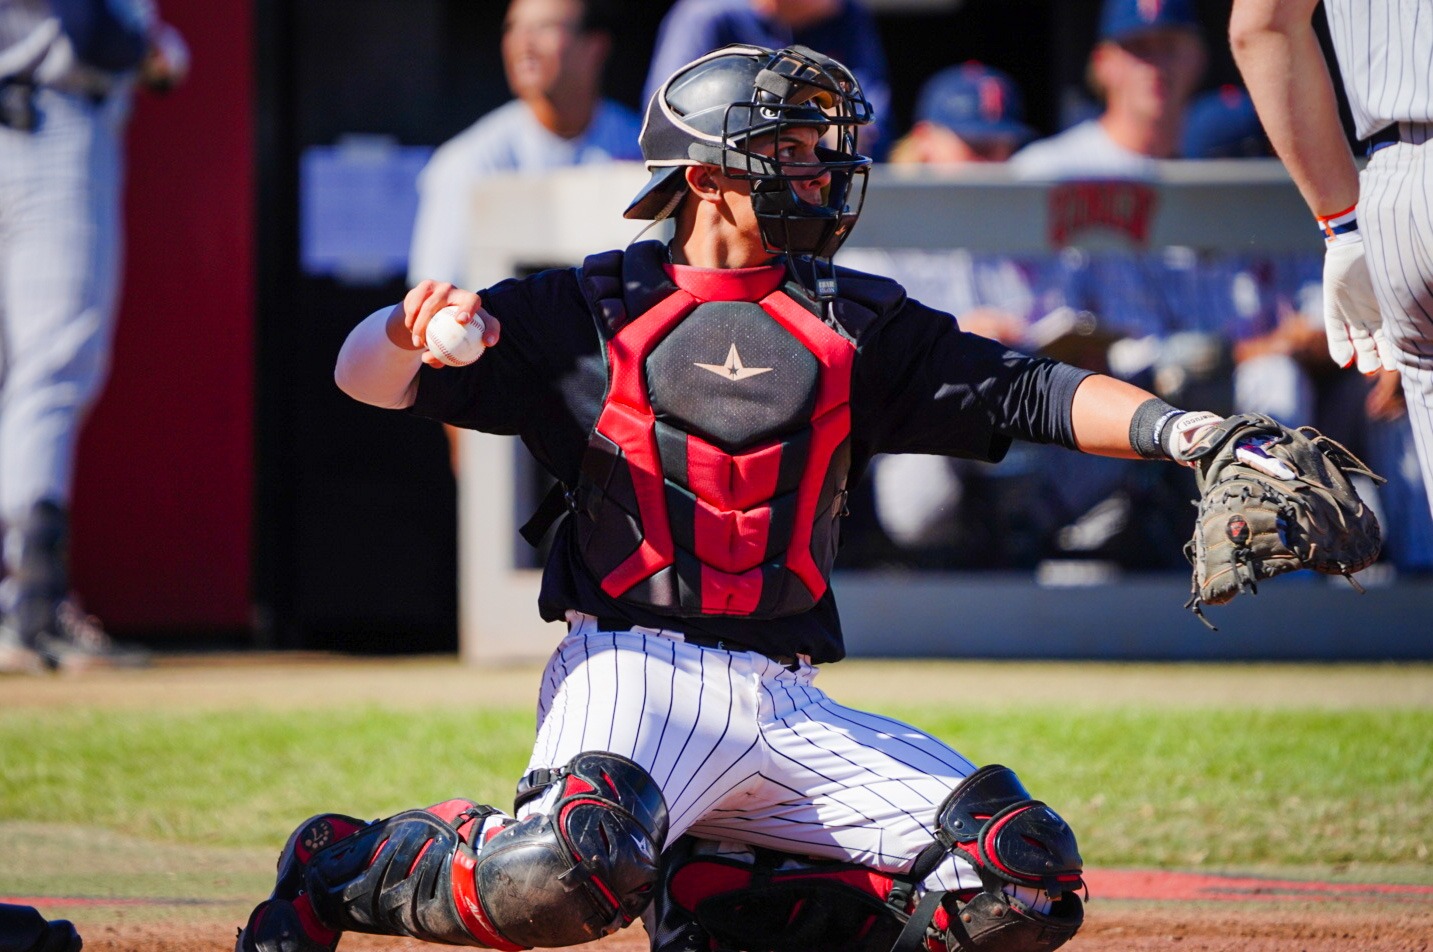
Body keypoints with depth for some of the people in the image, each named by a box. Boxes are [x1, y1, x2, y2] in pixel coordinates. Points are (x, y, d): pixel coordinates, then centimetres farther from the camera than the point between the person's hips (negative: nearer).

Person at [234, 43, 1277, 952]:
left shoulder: (855, 325, 17)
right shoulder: (592, 311, 8)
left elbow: (1025, 393, 6)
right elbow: (368, 376, 3)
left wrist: (1175, 428, -11)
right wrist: (416, 327, -21)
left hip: (788, 705, 5)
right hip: (634, 670, -5)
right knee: (577, 865, -36)